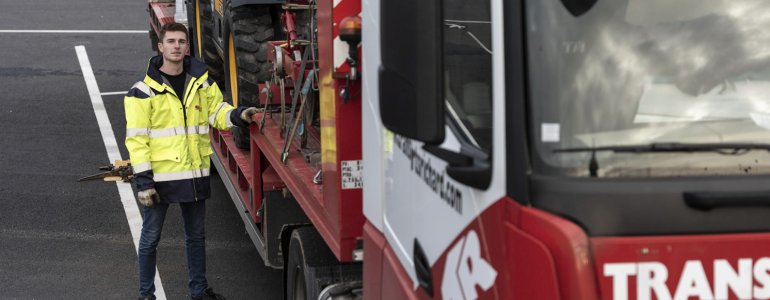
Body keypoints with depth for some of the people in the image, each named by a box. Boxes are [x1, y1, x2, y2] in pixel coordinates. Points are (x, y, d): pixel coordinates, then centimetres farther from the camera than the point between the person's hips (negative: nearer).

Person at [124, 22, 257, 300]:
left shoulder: (201, 80, 5)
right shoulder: (144, 90, -10)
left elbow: (216, 111, 11)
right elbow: (137, 138, -10)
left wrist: (237, 115, -12)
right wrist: (143, 180, -14)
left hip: (195, 174, 4)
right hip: (161, 176, -4)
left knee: (196, 235, 17)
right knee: (150, 237, 6)